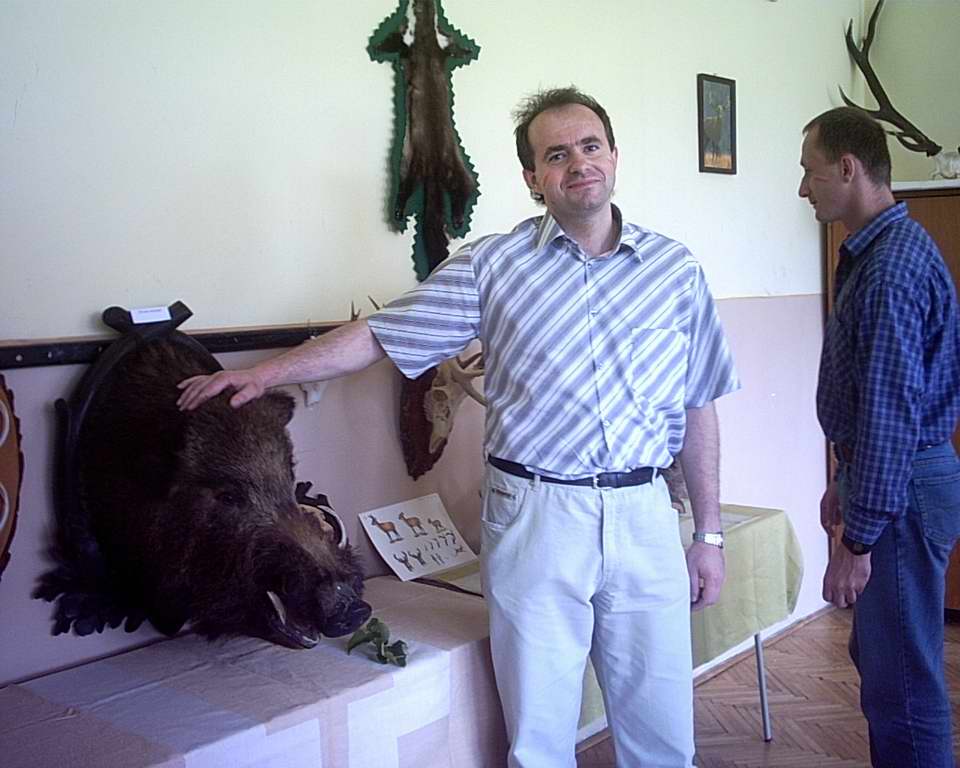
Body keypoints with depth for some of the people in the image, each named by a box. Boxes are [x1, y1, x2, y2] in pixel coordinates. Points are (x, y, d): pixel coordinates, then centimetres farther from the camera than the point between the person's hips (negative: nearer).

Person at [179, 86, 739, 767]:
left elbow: (698, 409, 9)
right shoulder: (493, 264, 0)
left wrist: (710, 534, 8)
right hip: (534, 514, -1)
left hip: (643, 514, 2)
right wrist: (270, 371, -7)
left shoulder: (676, 270, 6)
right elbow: (380, 335, 1)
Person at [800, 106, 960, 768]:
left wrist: (858, 540, -22)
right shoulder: (875, 251, 13)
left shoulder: (893, 263, -21)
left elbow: (891, 410, -24)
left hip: (903, 490, -11)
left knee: (904, 683, 0)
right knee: (877, 658, 21)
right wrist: (846, 481, 24)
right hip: (890, 480, 11)